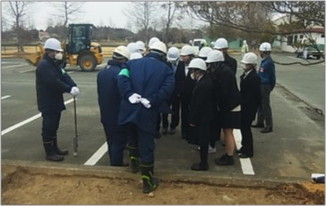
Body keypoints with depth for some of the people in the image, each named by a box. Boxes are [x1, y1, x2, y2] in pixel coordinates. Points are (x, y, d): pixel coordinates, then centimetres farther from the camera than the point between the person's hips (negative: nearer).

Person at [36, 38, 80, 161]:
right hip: (47, 103, -10)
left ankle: (55, 148, 31)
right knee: (48, 127, 0)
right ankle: (49, 153, 10)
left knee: (54, 126, 18)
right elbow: (54, 82, -28)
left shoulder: (55, 64, 13)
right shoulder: (44, 65, -19)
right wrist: (70, 89, -26)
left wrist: (74, 86, -16)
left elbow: (64, 76, 2)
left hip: (55, 101, 10)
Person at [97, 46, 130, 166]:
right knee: (118, 142, 2)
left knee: (111, 141, 19)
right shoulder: (120, 73, -20)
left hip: (105, 114, 9)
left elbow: (100, 93, 13)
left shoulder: (102, 72, 7)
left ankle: (115, 164, 32)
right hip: (118, 115, -8)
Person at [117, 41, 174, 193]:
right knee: (146, 145, 4)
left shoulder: (133, 63, 11)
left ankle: (134, 162, 48)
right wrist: (151, 101, -15)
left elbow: (122, 78, -9)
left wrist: (129, 95, -14)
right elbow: (167, 88, -12)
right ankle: (148, 182, 13)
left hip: (129, 109, 3)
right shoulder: (166, 69, 7)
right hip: (148, 112, -3)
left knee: (133, 136, 29)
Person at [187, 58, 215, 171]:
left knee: (202, 142, 3)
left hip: (202, 118, -9)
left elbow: (199, 105, -23)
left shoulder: (202, 85, -24)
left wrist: (193, 120, -15)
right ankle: (204, 162, 29)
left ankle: (203, 164, 15)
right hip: (206, 116, 9)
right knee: (203, 142, 18)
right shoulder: (206, 80, 7)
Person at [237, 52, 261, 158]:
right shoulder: (245, 74, 7)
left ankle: (248, 151, 15)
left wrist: (254, 108, -14)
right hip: (243, 106, 8)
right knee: (243, 127, 17)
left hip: (249, 108, -8)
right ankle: (244, 147, 32)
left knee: (246, 128, 1)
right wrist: (240, 102, 8)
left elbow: (257, 95, -17)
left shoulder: (254, 77, -18)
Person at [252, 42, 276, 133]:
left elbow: (272, 76, -16)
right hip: (261, 85, 10)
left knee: (266, 106, -4)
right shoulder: (264, 61, 10)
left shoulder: (269, 62, -19)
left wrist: (271, 87, -8)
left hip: (265, 86, -10)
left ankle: (269, 126, 3)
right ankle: (260, 122, 30)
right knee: (260, 105, 18)